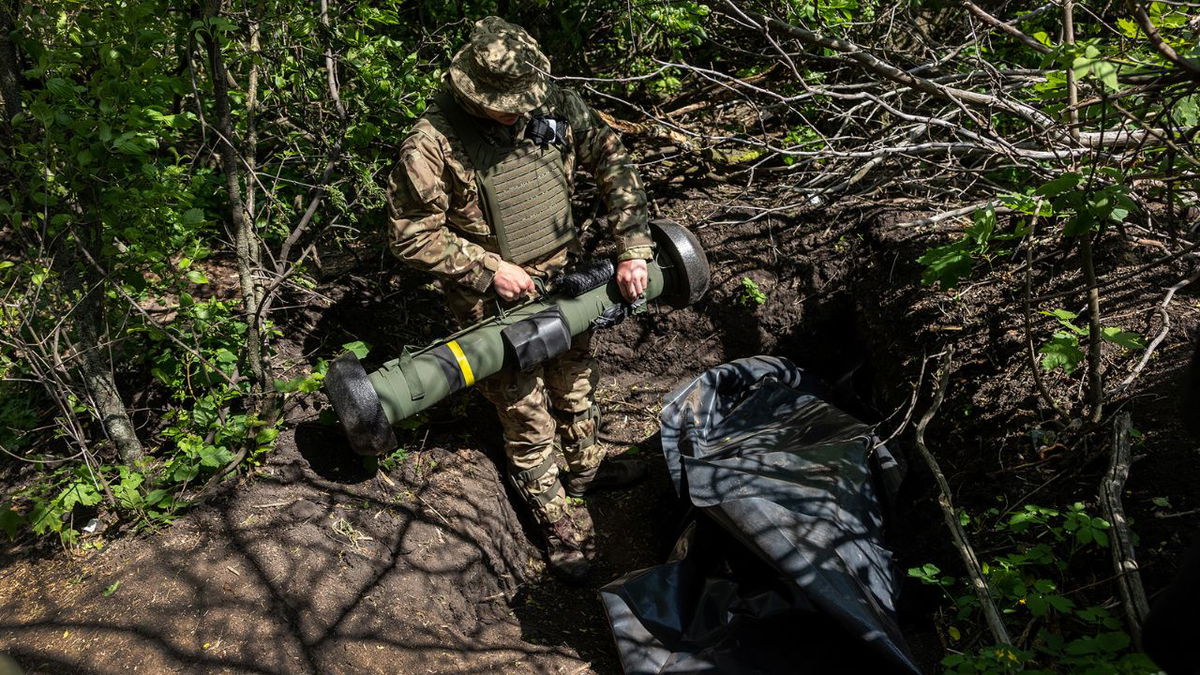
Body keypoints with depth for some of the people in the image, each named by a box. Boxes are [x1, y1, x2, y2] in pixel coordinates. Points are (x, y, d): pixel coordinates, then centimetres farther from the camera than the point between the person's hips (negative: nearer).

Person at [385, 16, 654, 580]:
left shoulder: (555, 106, -11)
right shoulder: (433, 146, -24)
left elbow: (612, 163, -1)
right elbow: (412, 236, -16)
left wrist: (632, 250, -7)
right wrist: (489, 270, -21)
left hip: (565, 281, 5)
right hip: (497, 303, -5)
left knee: (576, 384, 25)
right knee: (528, 418, 7)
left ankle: (585, 468, 53)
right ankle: (558, 521, 29)